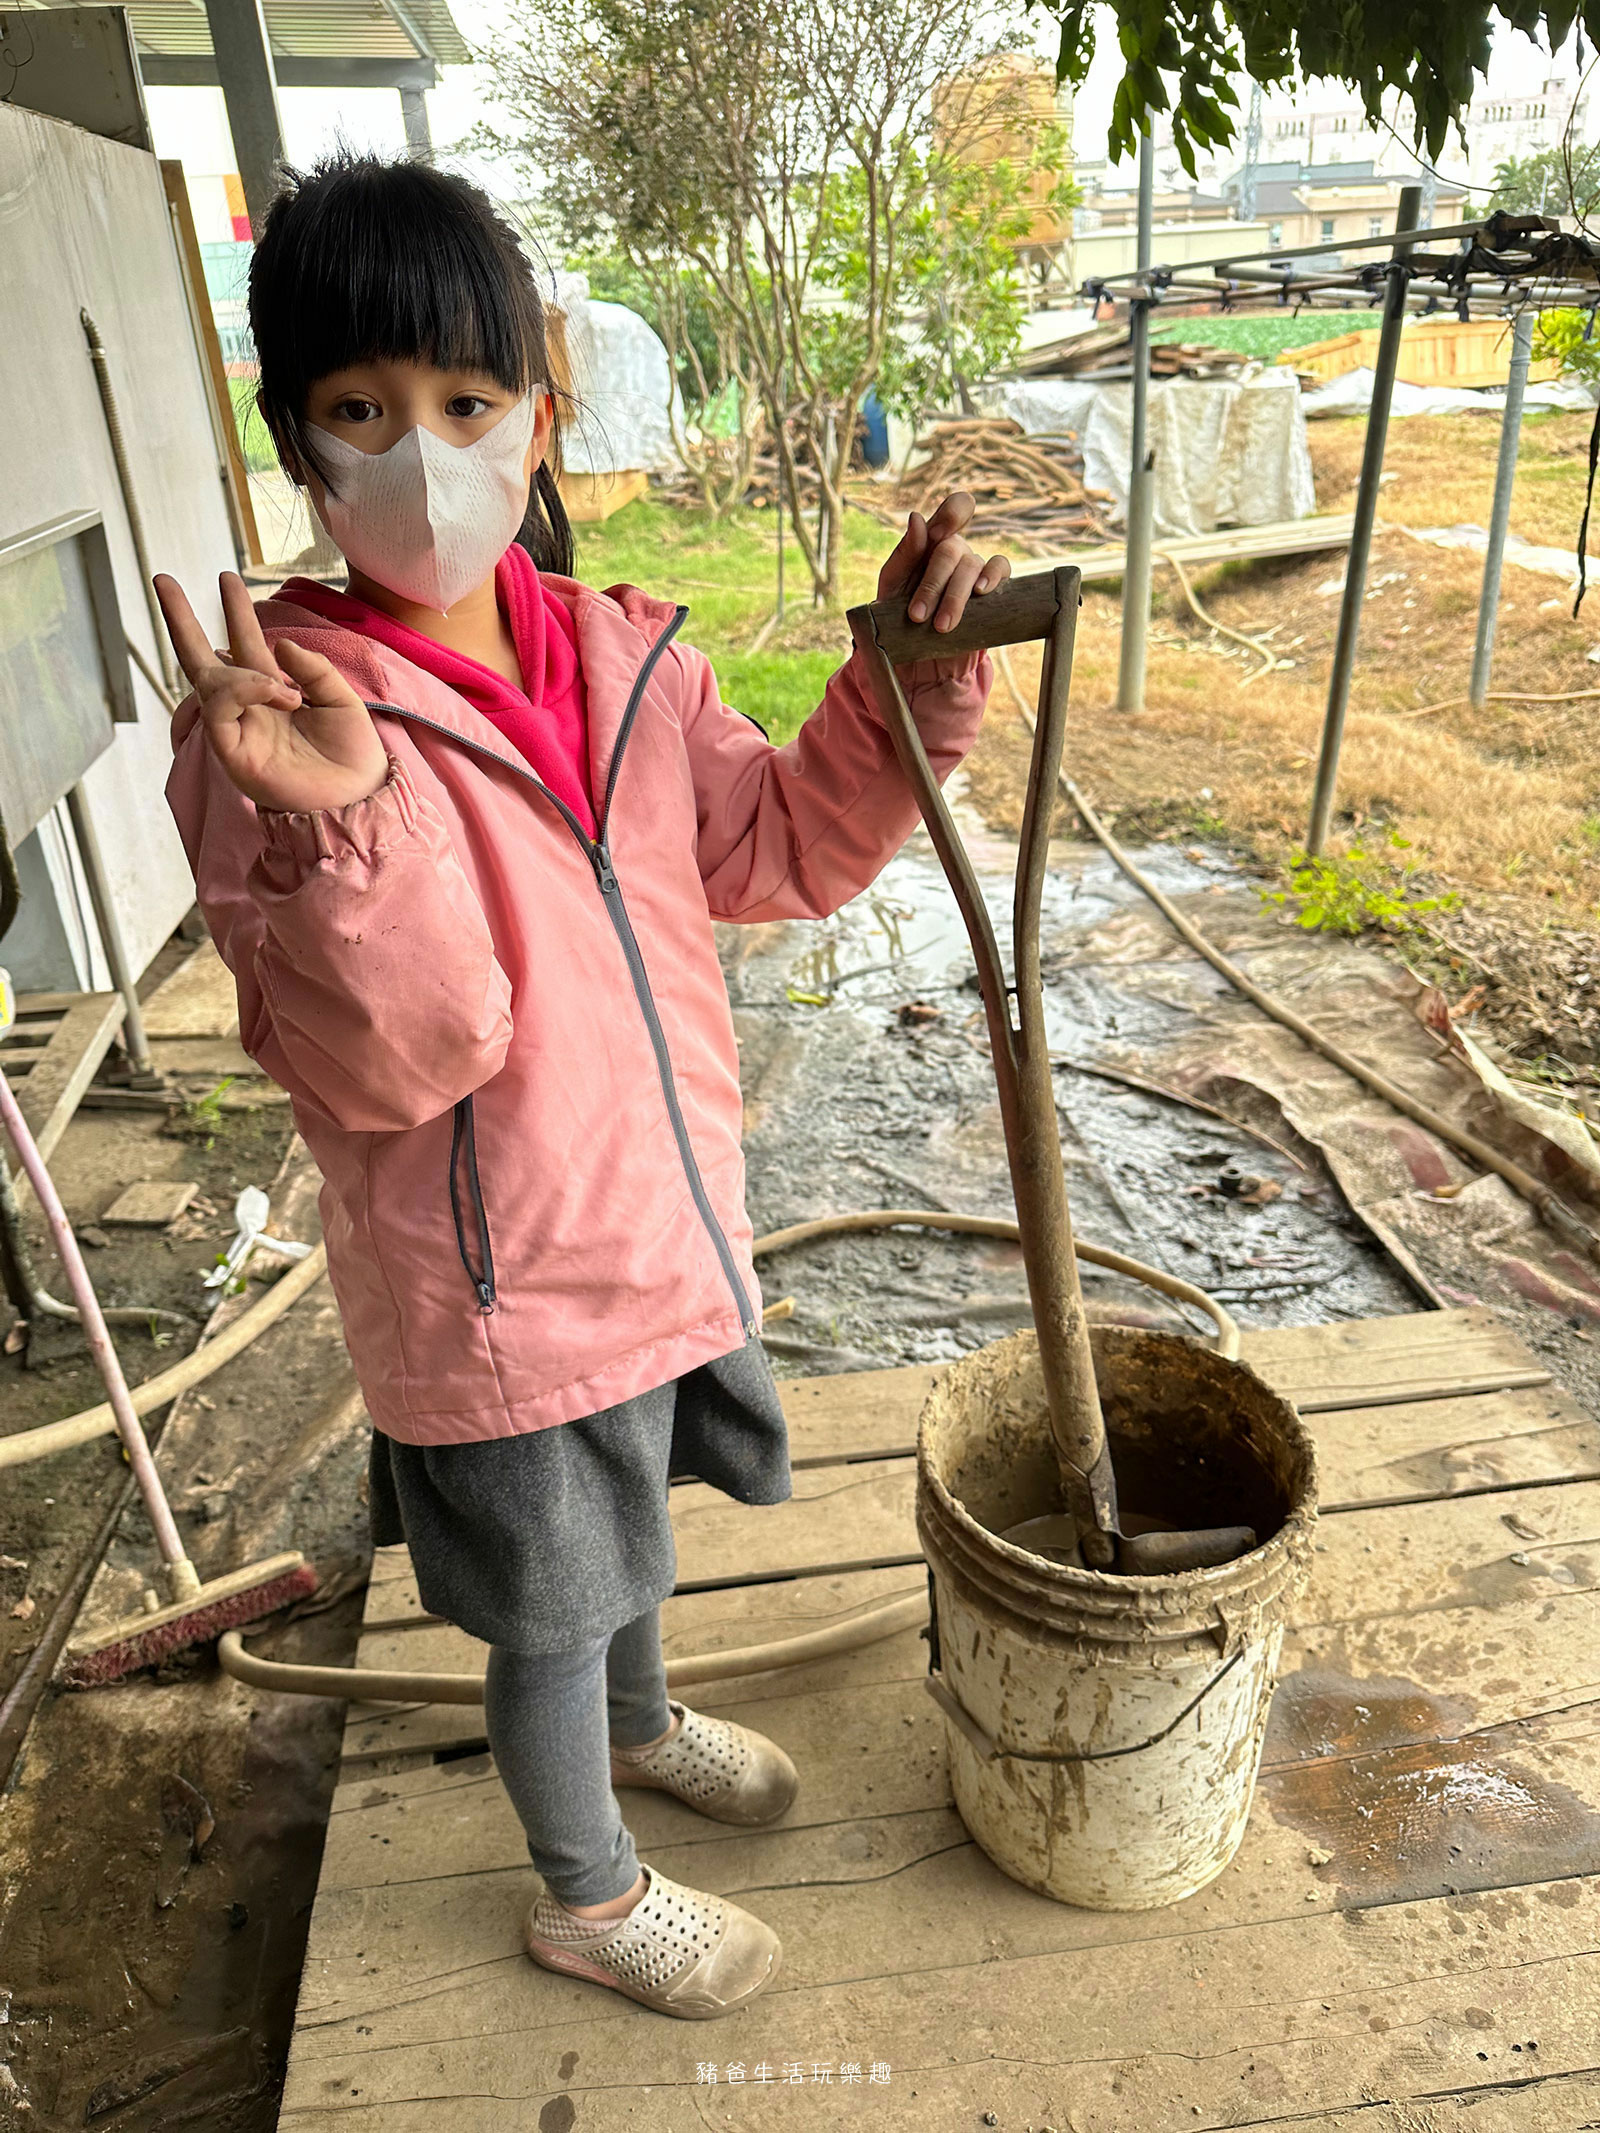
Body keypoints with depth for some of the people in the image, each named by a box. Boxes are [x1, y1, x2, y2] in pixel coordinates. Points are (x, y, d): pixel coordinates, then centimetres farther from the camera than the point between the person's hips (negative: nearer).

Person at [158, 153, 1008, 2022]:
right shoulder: (278, 723, -21)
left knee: (630, 1522, 31)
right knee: (550, 1604, 17)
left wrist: (905, 698, -10)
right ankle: (587, 1895, 48)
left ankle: (640, 1724, 64)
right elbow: (379, 1069, -26)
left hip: (665, 1220, 6)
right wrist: (345, 833, -42)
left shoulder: (625, 655, -3)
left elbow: (779, 853, 3)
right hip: (497, 1289, -6)